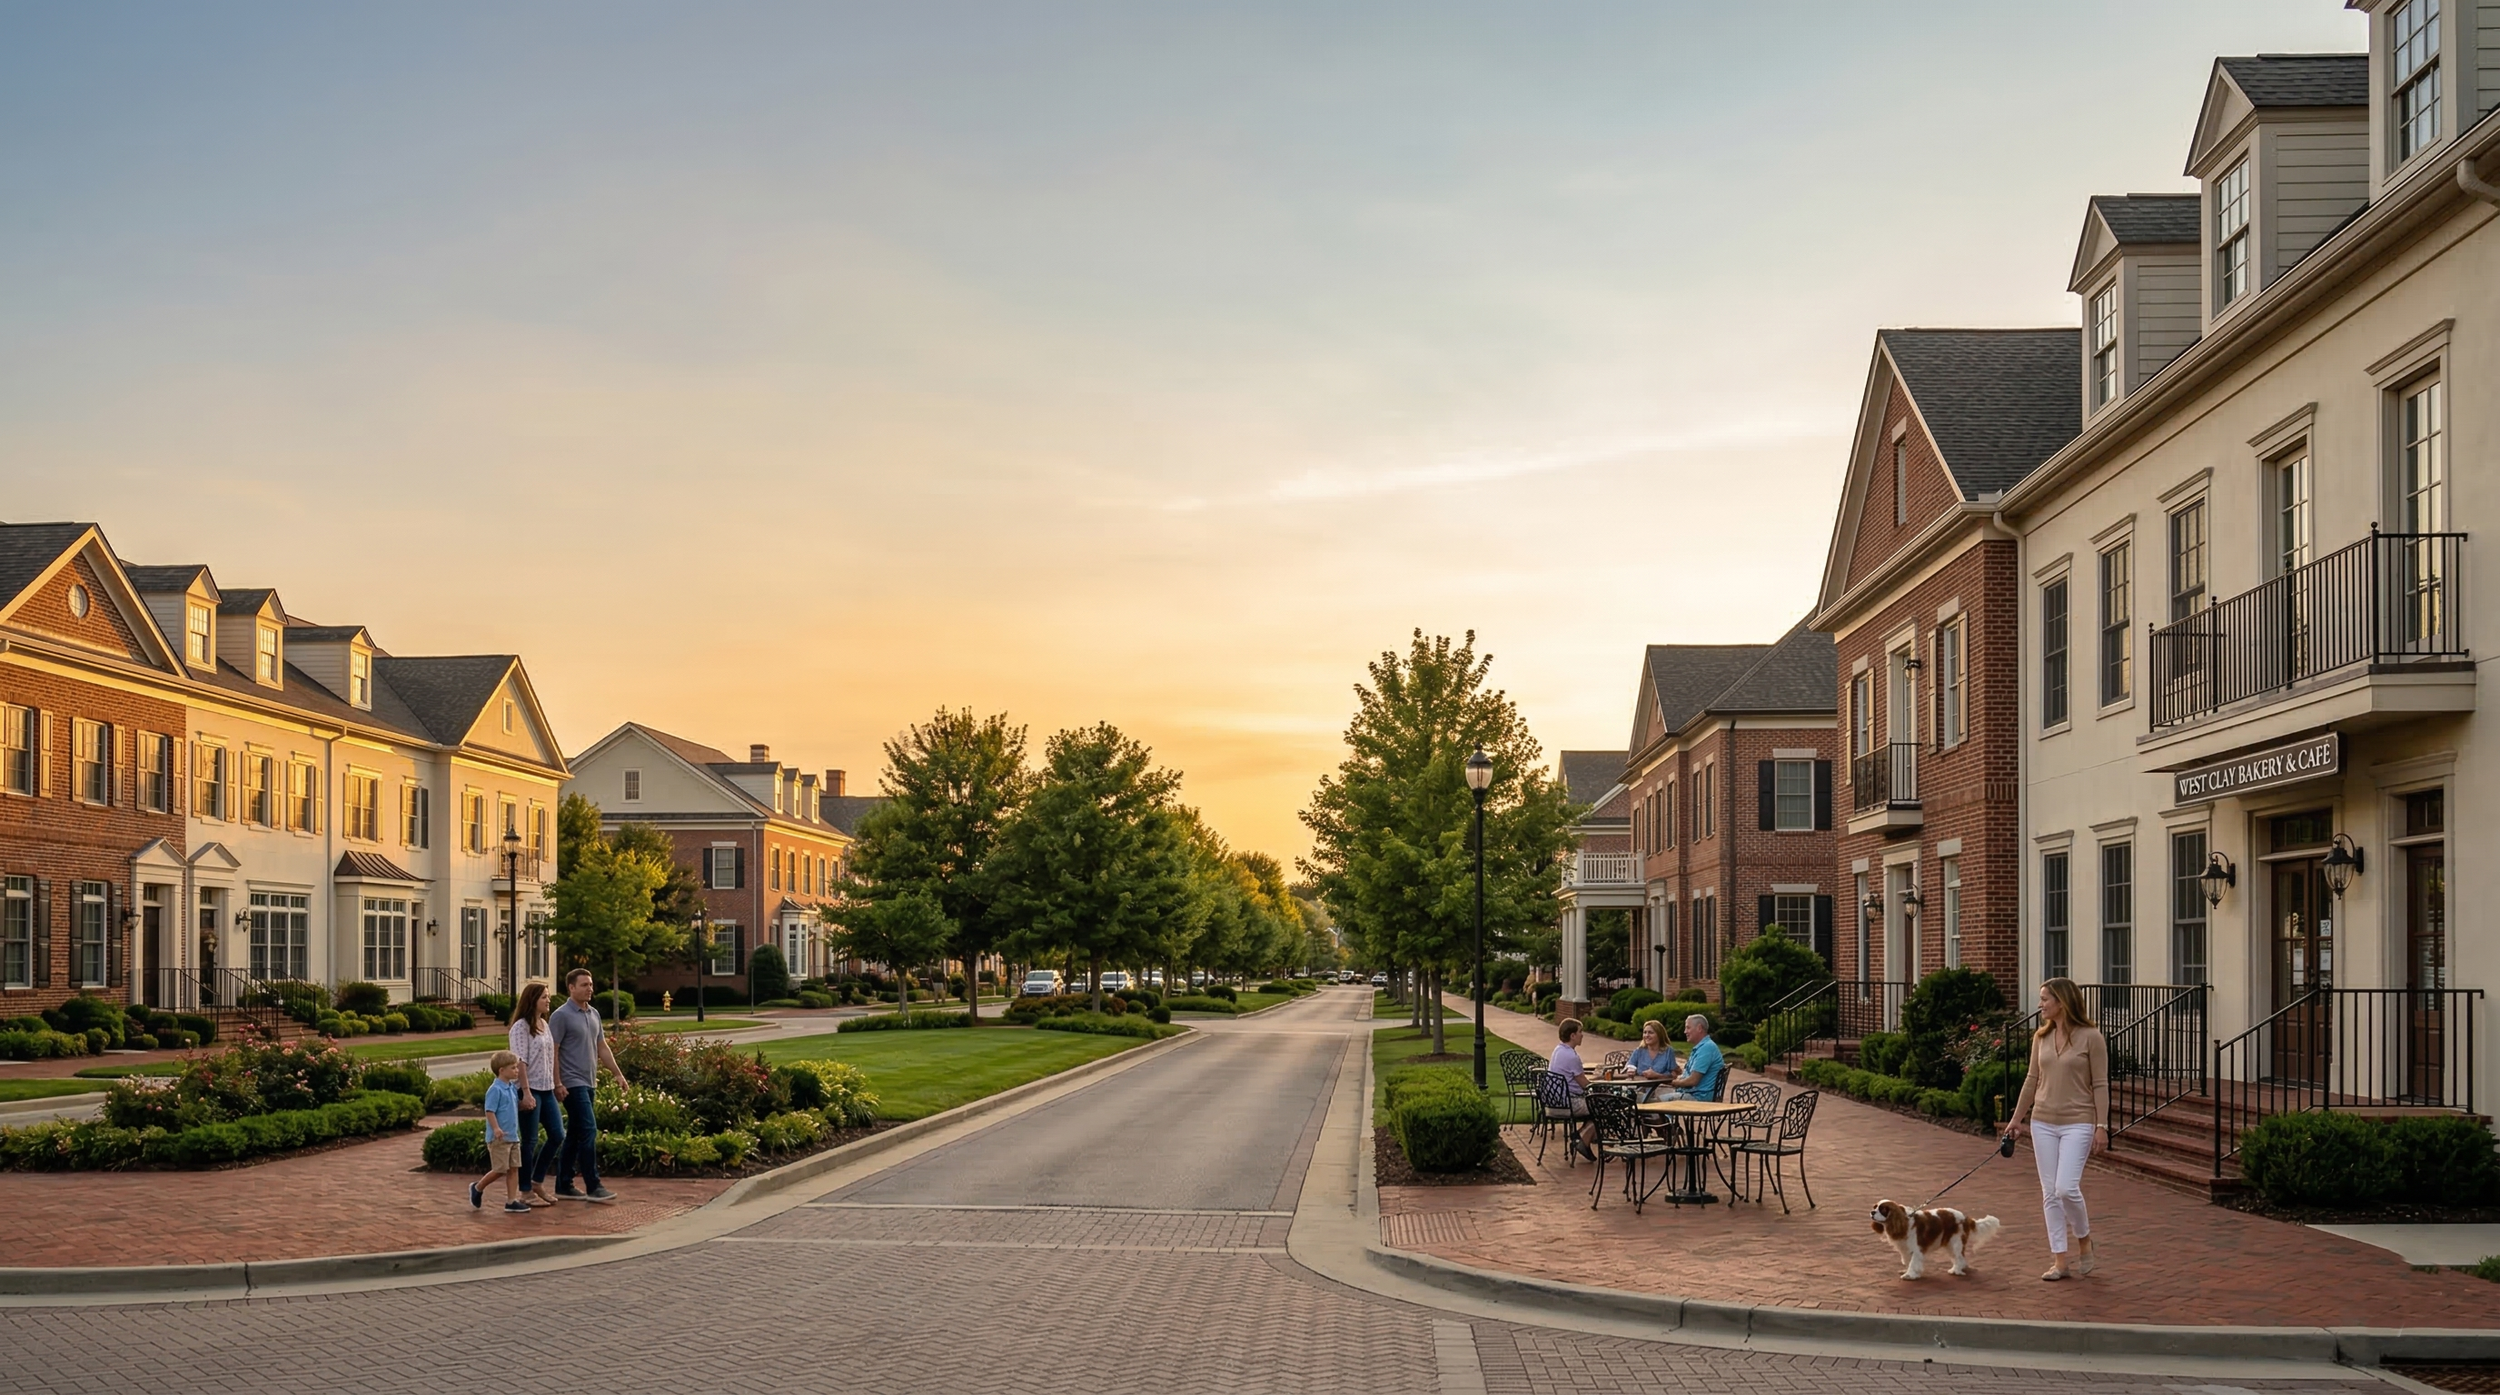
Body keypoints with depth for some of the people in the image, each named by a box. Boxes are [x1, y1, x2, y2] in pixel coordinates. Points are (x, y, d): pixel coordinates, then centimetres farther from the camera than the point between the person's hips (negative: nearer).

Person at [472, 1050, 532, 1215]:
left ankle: (512, 1201, 10)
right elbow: (490, 1111, -19)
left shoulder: (512, 1087, 12)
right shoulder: (495, 1090, -14)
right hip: (499, 1138, -8)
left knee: (514, 1169, 7)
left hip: (513, 1137, 8)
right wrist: (496, 1128, -30)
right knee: (500, 1169, -3)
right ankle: (477, 1188, 20)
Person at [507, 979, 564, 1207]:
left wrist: (556, 1086, 15)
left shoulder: (544, 1024, 13)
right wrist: (526, 1093, -20)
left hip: (547, 1089, 8)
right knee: (530, 1141, -1)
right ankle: (526, 1190, 9)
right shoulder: (521, 1027, -11)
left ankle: (537, 1181, 22)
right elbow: (520, 1062, -16)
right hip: (530, 1090, -8)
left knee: (557, 1135, 8)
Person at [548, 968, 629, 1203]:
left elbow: (602, 1047, 18)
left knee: (574, 1135, 11)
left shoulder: (594, 1014, 13)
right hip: (572, 1083, -8)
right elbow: (552, 1052, -12)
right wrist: (557, 1083, -16)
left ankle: (564, 1186, 16)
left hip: (588, 1082, 8)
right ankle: (593, 1187, -10)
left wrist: (617, 1073, 12)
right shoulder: (561, 1015, -10)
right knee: (589, 1130, -12)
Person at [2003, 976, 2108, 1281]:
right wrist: (2016, 1118, 16)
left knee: (2067, 1188, -15)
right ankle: (2060, 1260, 10)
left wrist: (2102, 1126, -12)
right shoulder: (2041, 1036, 7)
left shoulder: (2091, 1037, -8)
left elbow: (2100, 1085, -7)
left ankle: (2084, 1241, 12)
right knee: (2050, 1193, 4)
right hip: (2043, 1122, 5)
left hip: (2077, 1123, -5)